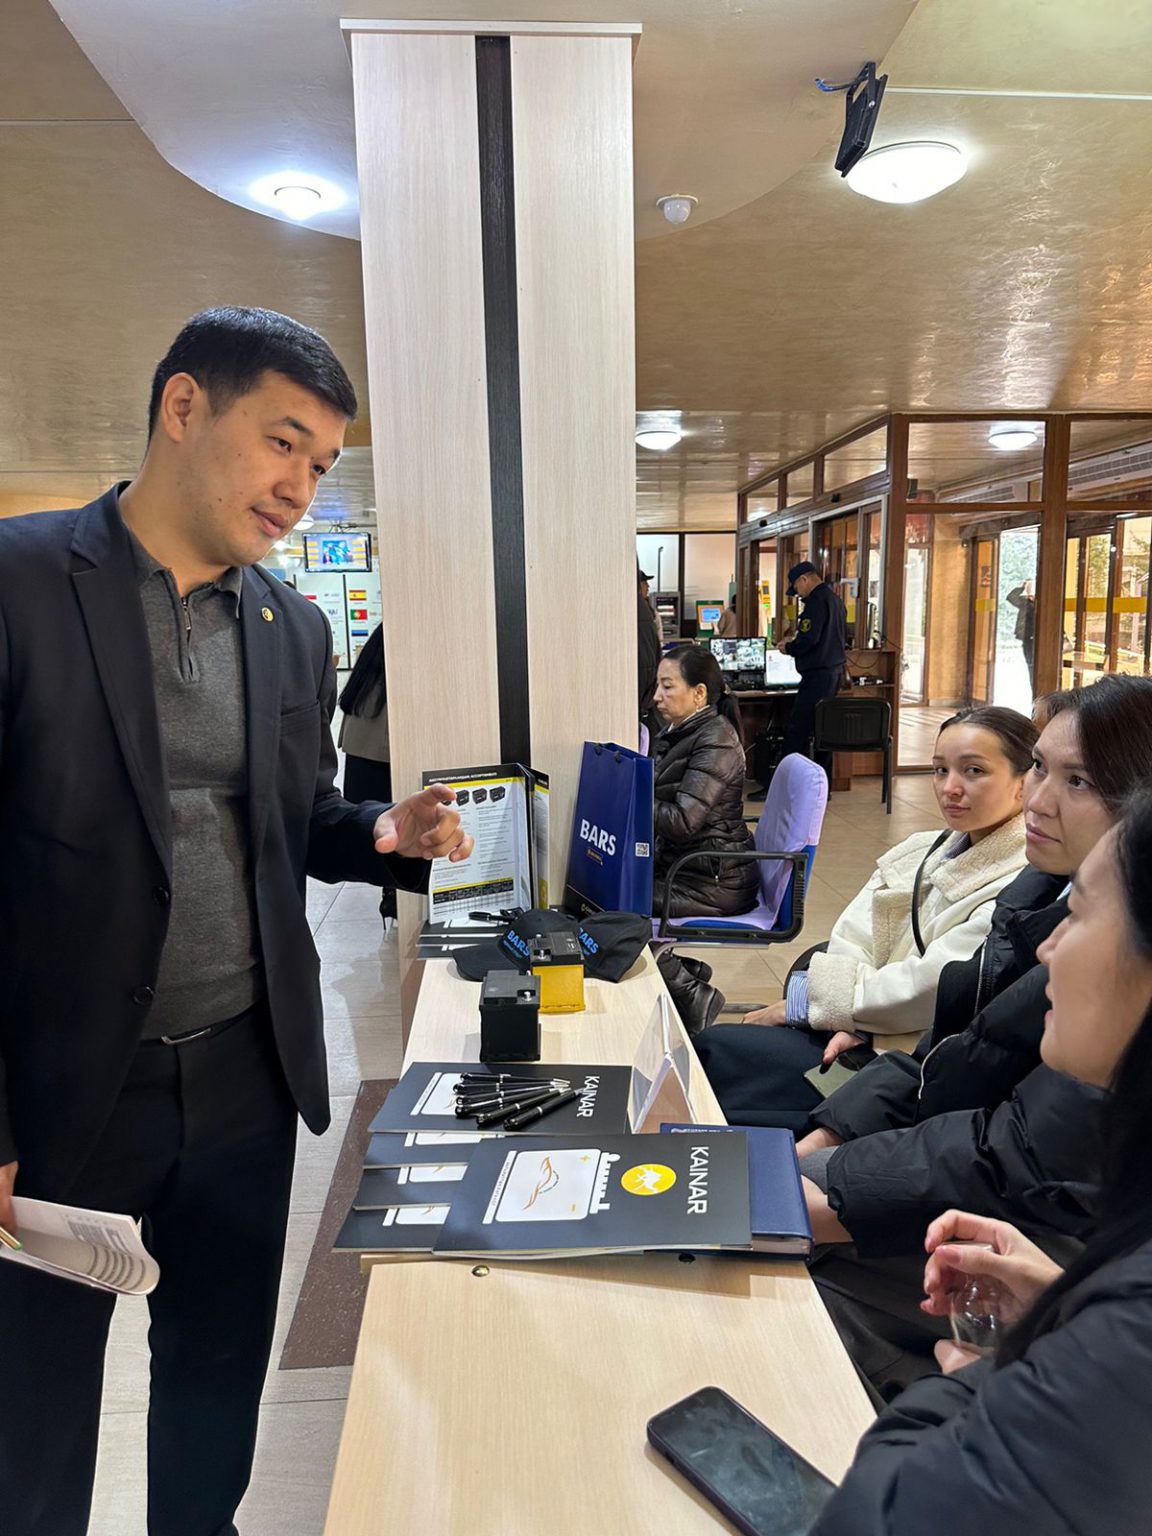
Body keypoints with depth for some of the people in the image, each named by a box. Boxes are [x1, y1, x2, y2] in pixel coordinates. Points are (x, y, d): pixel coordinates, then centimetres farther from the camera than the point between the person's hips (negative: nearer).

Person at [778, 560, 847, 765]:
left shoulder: (817, 600, -14)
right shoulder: (835, 599, 15)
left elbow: (808, 639, -23)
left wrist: (788, 648, -3)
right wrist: (795, 643, 23)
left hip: (818, 675, -10)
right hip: (836, 671, 10)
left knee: (796, 732, -8)